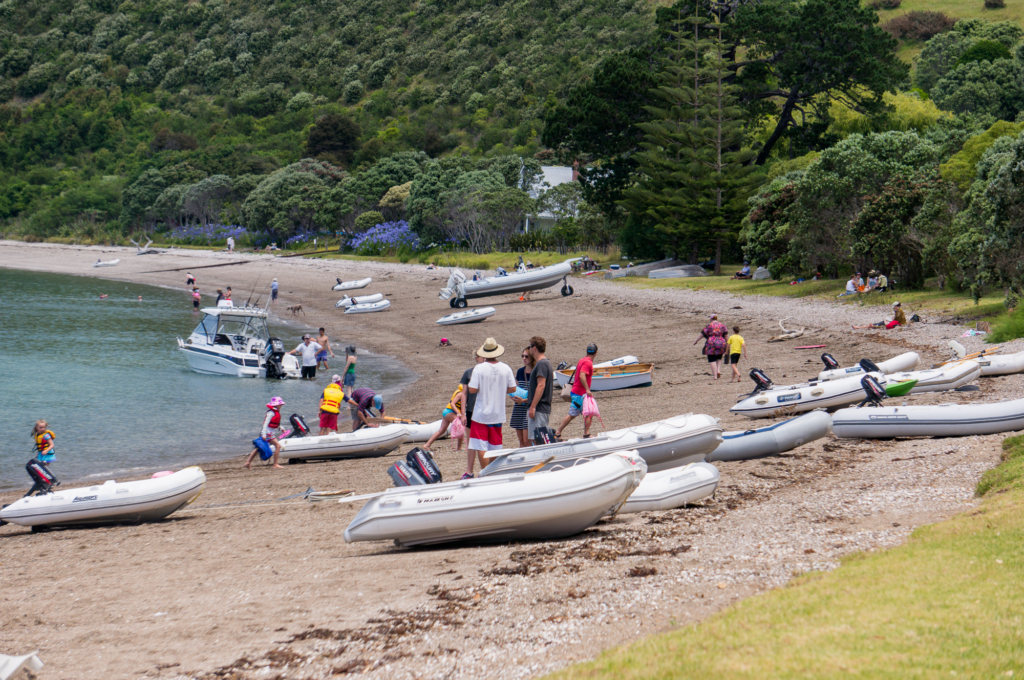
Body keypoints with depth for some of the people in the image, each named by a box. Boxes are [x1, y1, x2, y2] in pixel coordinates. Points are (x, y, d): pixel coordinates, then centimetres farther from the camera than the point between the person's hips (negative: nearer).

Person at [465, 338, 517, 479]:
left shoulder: (479, 368, -12)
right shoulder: (505, 368, -1)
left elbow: (472, 390, -15)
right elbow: (512, 388, 5)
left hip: (481, 414, -4)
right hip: (498, 414, 4)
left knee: (480, 446, 1)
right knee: (496, 447, 12)